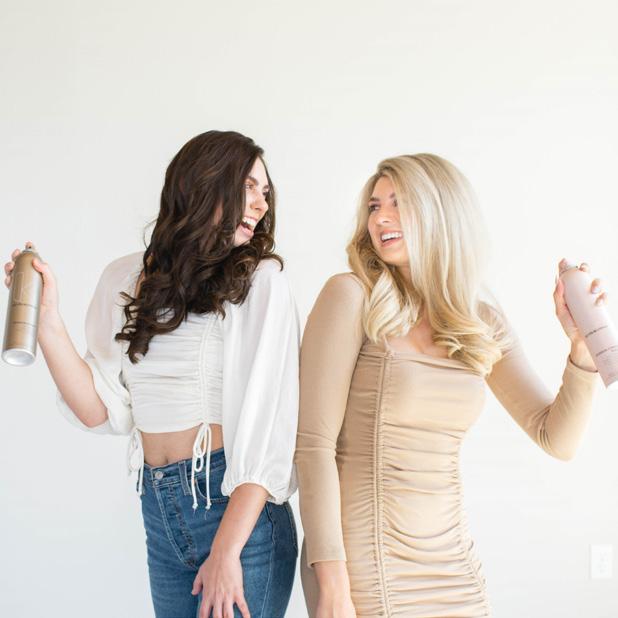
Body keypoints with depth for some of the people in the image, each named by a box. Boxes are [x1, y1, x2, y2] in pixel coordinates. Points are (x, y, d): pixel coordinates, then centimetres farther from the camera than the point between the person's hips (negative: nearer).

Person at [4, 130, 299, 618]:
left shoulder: (259, 280, -7)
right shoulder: (125, 279, 5)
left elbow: (269, 424, -11)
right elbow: (101, 411, 3)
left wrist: (227, 551, -16)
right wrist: (48, 321, -7)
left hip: (237, 505, -4)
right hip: (158, 509, 4)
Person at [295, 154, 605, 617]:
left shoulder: (483, 320, 4)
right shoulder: (353, 296, -9)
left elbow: (557, 439, 6)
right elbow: (315, 443, -13)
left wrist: (582, 345, -9)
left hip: (452, 558, 5)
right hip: (367, 557, -5)